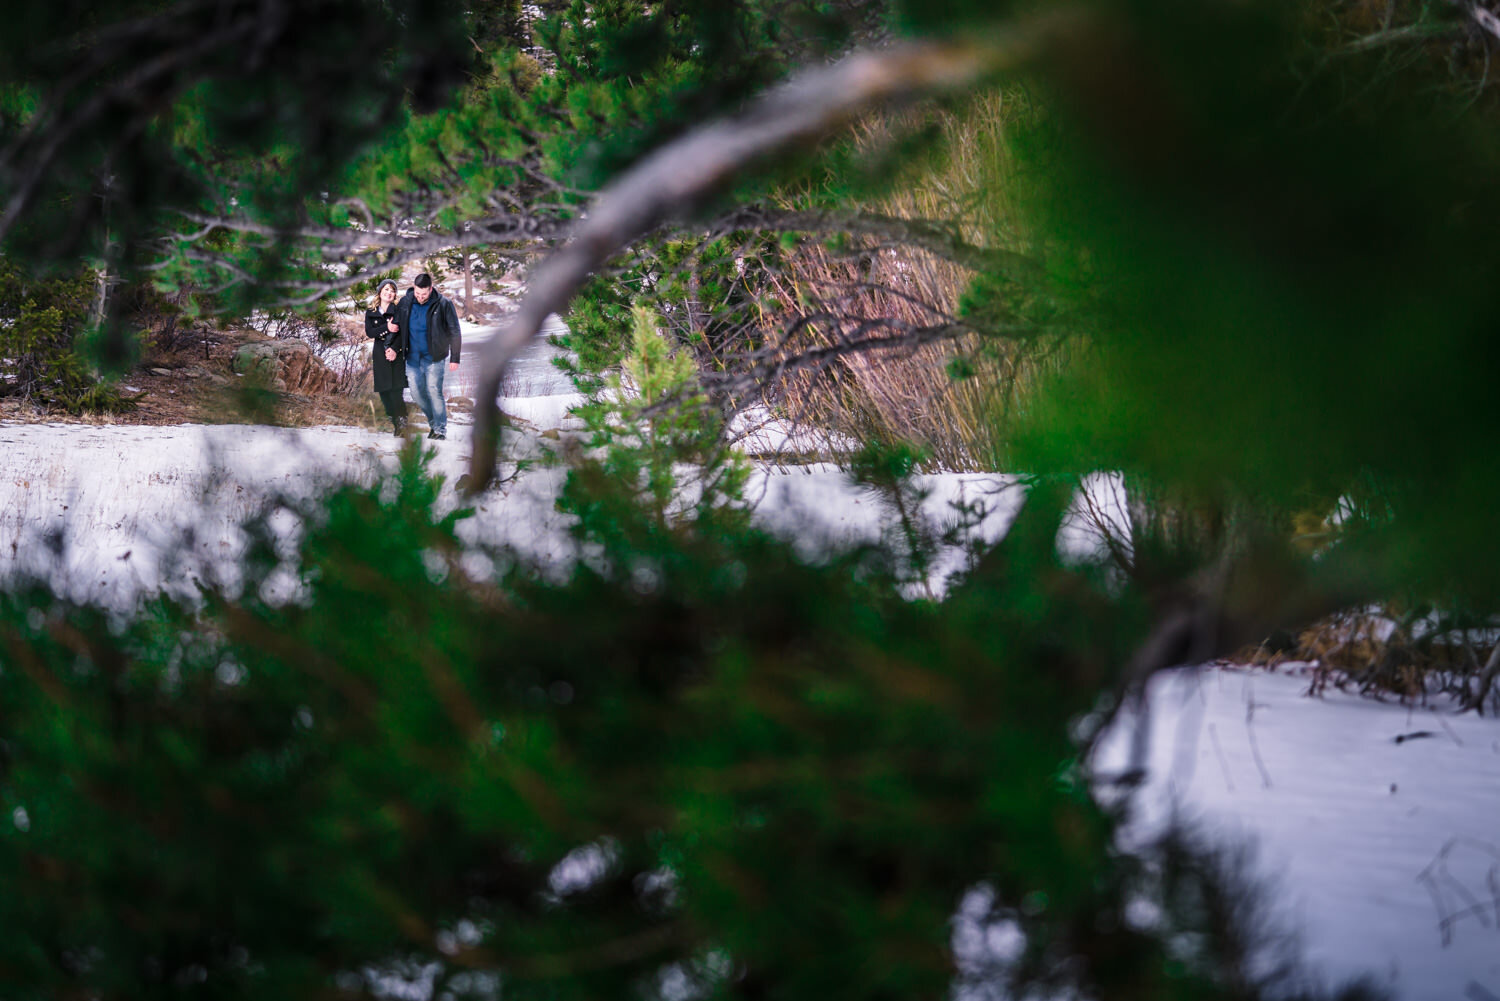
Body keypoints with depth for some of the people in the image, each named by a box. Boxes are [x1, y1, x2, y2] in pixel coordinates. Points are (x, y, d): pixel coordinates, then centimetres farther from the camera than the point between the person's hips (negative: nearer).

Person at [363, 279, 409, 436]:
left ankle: (401, 422, -12)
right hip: (380, 356, 3)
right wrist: (387, 328, -16)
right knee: (383, 391, 1)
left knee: (396, 390, -13)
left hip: (396, 355, -3)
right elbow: (369, 332, -2)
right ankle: (393, 421, 10)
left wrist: (395, 350, -17)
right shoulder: (370, 313, 12)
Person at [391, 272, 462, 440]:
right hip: (413, 356, 4)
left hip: (434, 356, -4)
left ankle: (440, 429, 0)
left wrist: (454, 358, -7)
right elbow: (397, 324, 18)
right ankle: (434, 422, 22)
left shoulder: (443, 304, -9)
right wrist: (393, 327, -7)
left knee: (434, 391, -10)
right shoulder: (405, 302, 1)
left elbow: (454, 332, -4)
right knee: (417, 392, 2)